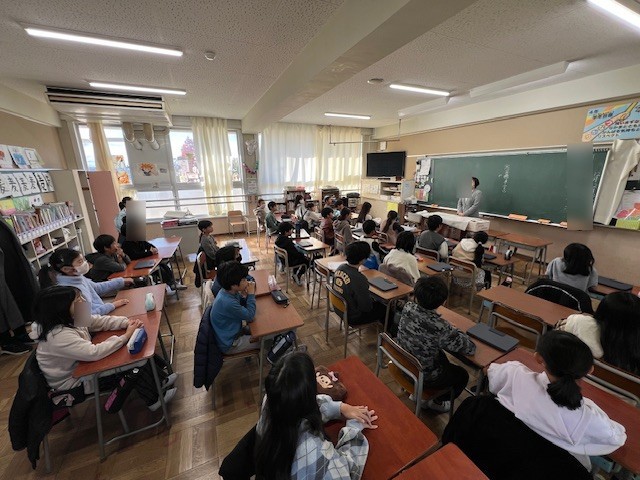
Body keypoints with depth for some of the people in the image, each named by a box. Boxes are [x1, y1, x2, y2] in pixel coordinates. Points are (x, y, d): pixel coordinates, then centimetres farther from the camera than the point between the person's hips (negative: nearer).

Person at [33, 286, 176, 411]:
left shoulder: (71, 319, -6)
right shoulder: (58, 336, -32)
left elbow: (102, 321, -3)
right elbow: (94, 353, -38)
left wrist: (128, 322, -20)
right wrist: (126, 335, -31)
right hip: (74, 383, -8)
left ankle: (161, 379, 7)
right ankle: (154, 400, 0)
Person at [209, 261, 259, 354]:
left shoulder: (227, 292, -10)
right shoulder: (228, 302, -36)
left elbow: (242, 308, 4)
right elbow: (250, 317, -23)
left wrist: (244, 296, -16)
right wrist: (251, 294, -19)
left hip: (229, 332, 8)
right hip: (228, 344, -8)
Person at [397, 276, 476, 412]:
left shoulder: (408, 307, -20)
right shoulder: (440, 328, -36)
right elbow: (470, 348, -18)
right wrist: (454, 331, -3)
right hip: (422, 377, -5)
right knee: (462, 375, 23)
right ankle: (437, 402, 38)